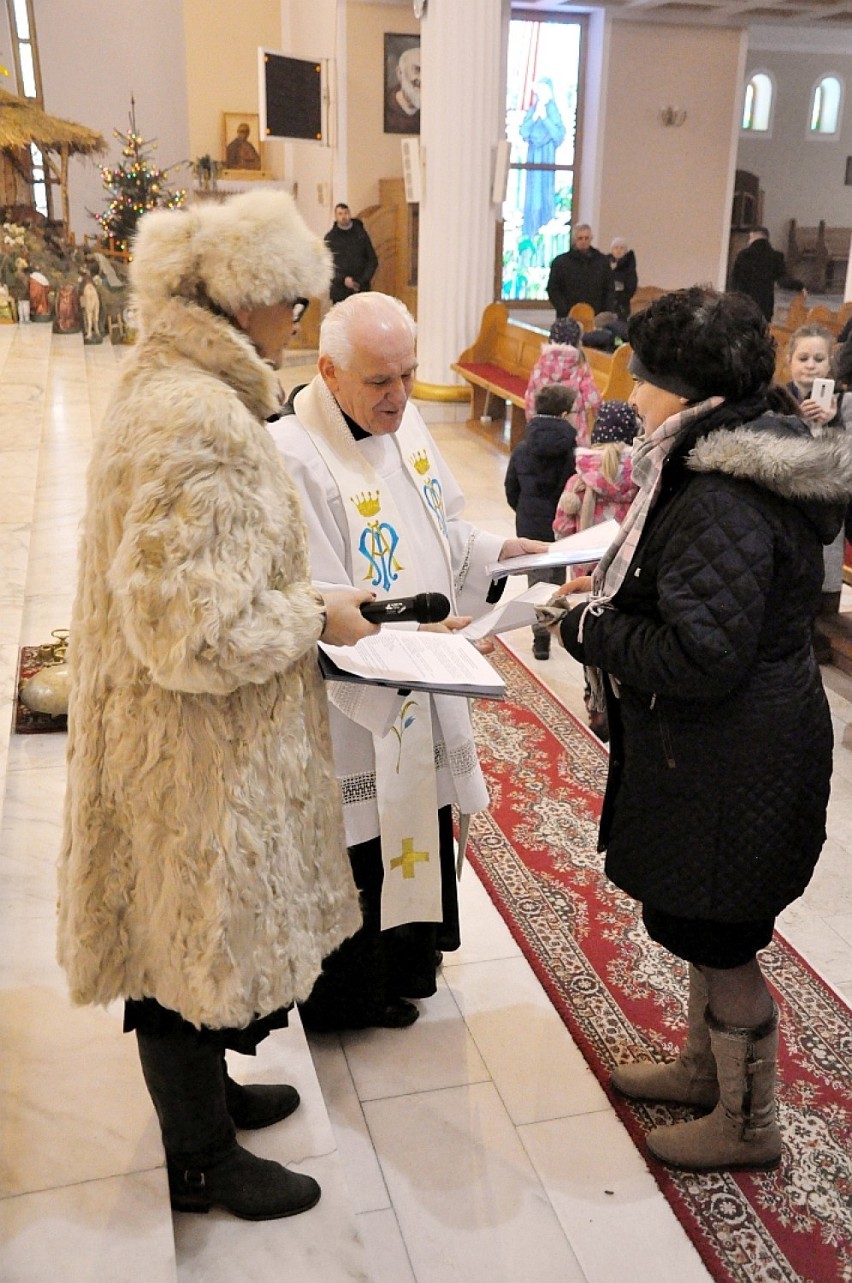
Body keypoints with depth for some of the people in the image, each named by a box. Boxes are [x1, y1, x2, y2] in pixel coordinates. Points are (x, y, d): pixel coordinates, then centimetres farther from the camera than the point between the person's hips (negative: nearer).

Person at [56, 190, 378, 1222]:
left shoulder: (170, 390, 7)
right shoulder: (197, 421, -26)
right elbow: (194, 628, -29)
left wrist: (302, 600, 9)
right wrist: (317, 620, -16)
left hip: (195, 736, 10)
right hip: (196, 748, -10)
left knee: (189, 932, 25)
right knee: (195, 935, 9)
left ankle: (204, 1089, 48)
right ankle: (202, 1161, 33)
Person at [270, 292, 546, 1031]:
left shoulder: (403, 420, 1)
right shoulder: (295, 458, -25)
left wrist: (503, 550, -1)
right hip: (351, 703, -8)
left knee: (420, 820, 23)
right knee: (358, 849, 10)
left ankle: (406, 962, 48)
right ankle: (347, 997, 35)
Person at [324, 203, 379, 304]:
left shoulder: (361, 233, 7)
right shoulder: (330, 237, 4)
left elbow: (373, 260, 7)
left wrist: (362, 281, -6)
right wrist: (343, 279, -14)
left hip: (361, 290, 1)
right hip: (339, 292, -1)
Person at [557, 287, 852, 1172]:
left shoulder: (723, 507, -27)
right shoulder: (726, 471, 6)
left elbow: (698, 659, -29)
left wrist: (591, 629, -17)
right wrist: (614, 585, 5)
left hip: (733, 764, -10)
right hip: (713, 753, 10)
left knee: (717, 937, 8)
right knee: (700, 923, 24)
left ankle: (746, 1124, 30)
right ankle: (704, 1067, 45)